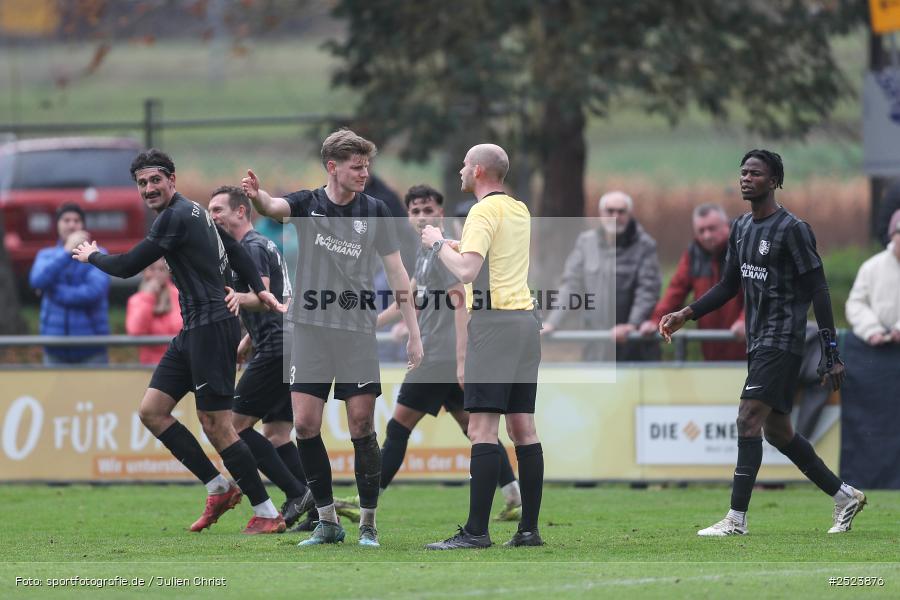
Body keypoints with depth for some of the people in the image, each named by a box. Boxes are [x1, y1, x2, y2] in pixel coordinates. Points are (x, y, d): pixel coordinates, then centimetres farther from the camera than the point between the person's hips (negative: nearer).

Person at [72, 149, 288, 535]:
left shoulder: (176, 217, -14)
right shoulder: (195, 212, 17)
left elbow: (127, 266, -10)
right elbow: (235, 250, 21)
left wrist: (92, 257, 9)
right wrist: (260, 291, 17)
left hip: (211, 327, -10)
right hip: (193, 331, 10)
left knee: (215, 425, -10)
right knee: (151, 410, 8)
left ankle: (267, 514, -5)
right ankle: (218, 488, 12)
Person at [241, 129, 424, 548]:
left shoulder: (374, 211, 4)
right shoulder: (308, 204, 2)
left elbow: (396, 273, 7)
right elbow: (273, 207, -20)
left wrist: (413, 333, 3)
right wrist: (255, 195, -45)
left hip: (358, 330, 0)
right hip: (311, 327, 0)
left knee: (362, 424, -5)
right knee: (305, 423, -5)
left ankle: (368, 524, 5)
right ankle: (327, 520, 7)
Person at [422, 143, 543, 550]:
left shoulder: (484, 212, -10)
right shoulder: (520, 211, 17)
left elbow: (466, 270, -20)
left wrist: (438, 244, -4)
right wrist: (453, 245, 23)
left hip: (493, 321, -9)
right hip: (526, 318, 9)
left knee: (482, 429, -11)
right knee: (523, 428, 8)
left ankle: (476, 531, -17)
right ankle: (529, 528, 6)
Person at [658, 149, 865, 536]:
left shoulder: (792, 230, -12)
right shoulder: (741, 228, 13)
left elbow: (818, 291, -13)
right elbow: (729, 286, 21)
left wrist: (831, 354, -16)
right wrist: (686, 314, 8)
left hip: (782, 341, -9)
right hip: (758, 341, 9)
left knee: (748, 418, -16)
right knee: (777, 431, 11)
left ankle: (736, 520, -18)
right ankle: (845, 496, 24)